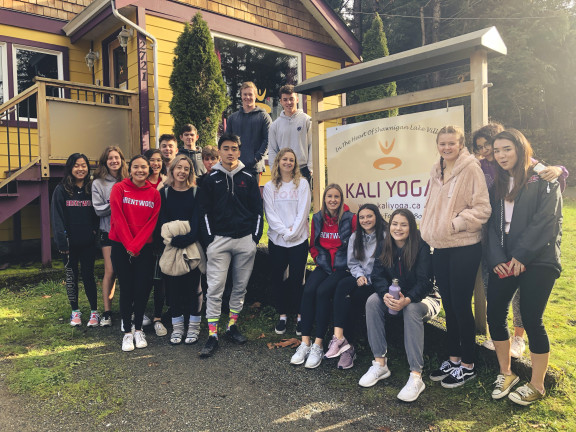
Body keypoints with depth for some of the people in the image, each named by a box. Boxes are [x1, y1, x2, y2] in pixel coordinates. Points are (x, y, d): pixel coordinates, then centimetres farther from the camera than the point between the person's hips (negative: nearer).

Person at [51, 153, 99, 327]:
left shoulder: (91, 189, 6)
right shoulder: (61, 190, 0)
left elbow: (96, 215, 8)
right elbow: (57, 217, -5)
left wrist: (96, 233, -4)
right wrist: (61, 240, -12)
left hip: (88, 242, 0)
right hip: (70, 242, 0)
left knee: (88, 276, 3)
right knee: (71, 276, 8)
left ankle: (94, 312, 11)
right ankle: (75, 311, 20)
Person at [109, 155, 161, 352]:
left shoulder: (154, 193, 3)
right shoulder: (119, 189, -2)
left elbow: (152, 222, -2)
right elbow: (118, 218, -7)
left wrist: (136, 246, -11)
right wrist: (129, 245, -11)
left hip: (144, 248, 2)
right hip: (121, 246, -1)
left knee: (142, 288, 2)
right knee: (126, 288, 1)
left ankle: (138, 329, 19)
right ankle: (127, 332, 14)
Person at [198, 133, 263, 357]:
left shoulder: (248, 179, 7)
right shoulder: (211, 179, 4)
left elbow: (257, 210, 8)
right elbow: (205, 211, 3)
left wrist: (255, 237, 1)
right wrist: (209, 239, -5)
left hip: (246, 239, 2)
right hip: (219, 240, -2)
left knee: (241, 286, 10)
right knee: (215, 287, -4)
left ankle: (232, 326, 24)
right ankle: (212, 335, 3)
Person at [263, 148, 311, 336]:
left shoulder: (302, 184, 4)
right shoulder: (270, 186, 6)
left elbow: (303, 211, -3)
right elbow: (270, 213, -1)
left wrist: (293, 232, -11)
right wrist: (284, 232, -11)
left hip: (299, 239, -1)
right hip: (277, 239, 1)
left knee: (297, 278, 1)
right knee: (276, 278, 4)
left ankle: (300, 315, 15)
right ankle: (282, 315, 20)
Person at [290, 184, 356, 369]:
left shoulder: (350, 219, -5)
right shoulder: (317, 219, 9)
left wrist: (349, 265, -6)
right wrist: (320, 260, 6)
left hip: (342, 268, -4)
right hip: (323, 266, 4)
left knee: (323, 291, -28)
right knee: (308, 289, -24)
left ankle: (318, 346, -22)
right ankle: (305, 343, -21)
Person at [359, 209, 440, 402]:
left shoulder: (422, 248, -16)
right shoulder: (386, 247, -1)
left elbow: (424, 282, -22)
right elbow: (377, 276, -7)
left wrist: (407, 300, -40)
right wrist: (386, 295, -29)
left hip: (424, 297, -4)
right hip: (395, 296, 5)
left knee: (412, 310, -37)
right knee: (372, 301, -23)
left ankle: (416, 376, -35)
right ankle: (380, 364, -19)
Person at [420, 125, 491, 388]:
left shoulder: (471, 168, -9)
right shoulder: (436, 171, 12)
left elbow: (482, 208, -14)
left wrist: (456, 223, -19)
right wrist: (428, 232, 12)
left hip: (464, 247, -7)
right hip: (440, 248, 7)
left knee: (461, 306, 1)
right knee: (448, 306, 14)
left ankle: (467, 365, 18)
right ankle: (453, 358, 29)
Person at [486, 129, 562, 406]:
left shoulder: (542, 178, -1)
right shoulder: (498, 184, 14)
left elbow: (546, 220, -11)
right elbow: (493, 223, 7)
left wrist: (521, 256, -16)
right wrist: (497, 258, -6)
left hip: (536, 261, -5)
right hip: (505, 262, 5)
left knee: (531, 320, -2)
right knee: (495, 315, 3)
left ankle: (537, 385, 17)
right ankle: (505, 374, 23)